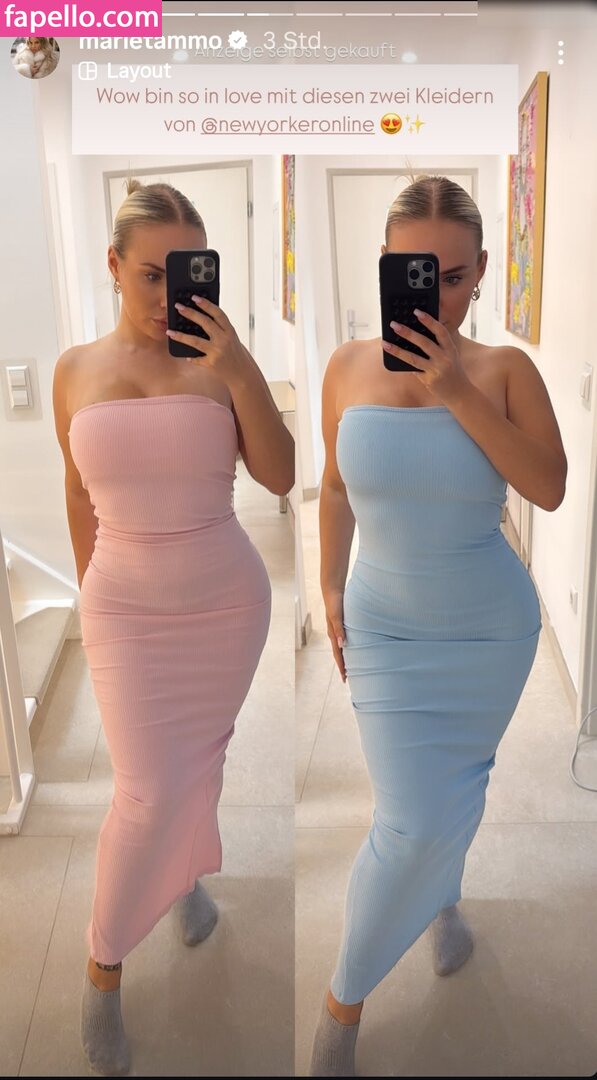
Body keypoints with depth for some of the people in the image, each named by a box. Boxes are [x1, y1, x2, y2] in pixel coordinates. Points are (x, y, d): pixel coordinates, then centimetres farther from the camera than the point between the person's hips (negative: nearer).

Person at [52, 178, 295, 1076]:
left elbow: (280, 476, -14)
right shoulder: (76, 369, -2)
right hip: (127, 609, 0)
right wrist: (91, 598, 15)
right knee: (149, 792, -4)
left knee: (199, 763, 17)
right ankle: (103, 967, 20)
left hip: (228, 600, 1)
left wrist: (239, 369, -24)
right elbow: (80, 499, 7)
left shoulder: (218, 362, -7)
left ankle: (186, 876, 49)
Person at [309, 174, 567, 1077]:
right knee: (412, 824, -4)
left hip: (492, 630, 1)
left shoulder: (505, 370, -11)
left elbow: (551, 489, -21)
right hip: (387, 629, 0)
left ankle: (440, 898, 54)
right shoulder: (349, 367, -7)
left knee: (455, 796, 19)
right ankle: (344, 1003, 21)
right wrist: (331, 590, 5)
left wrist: (460, 393, -27)